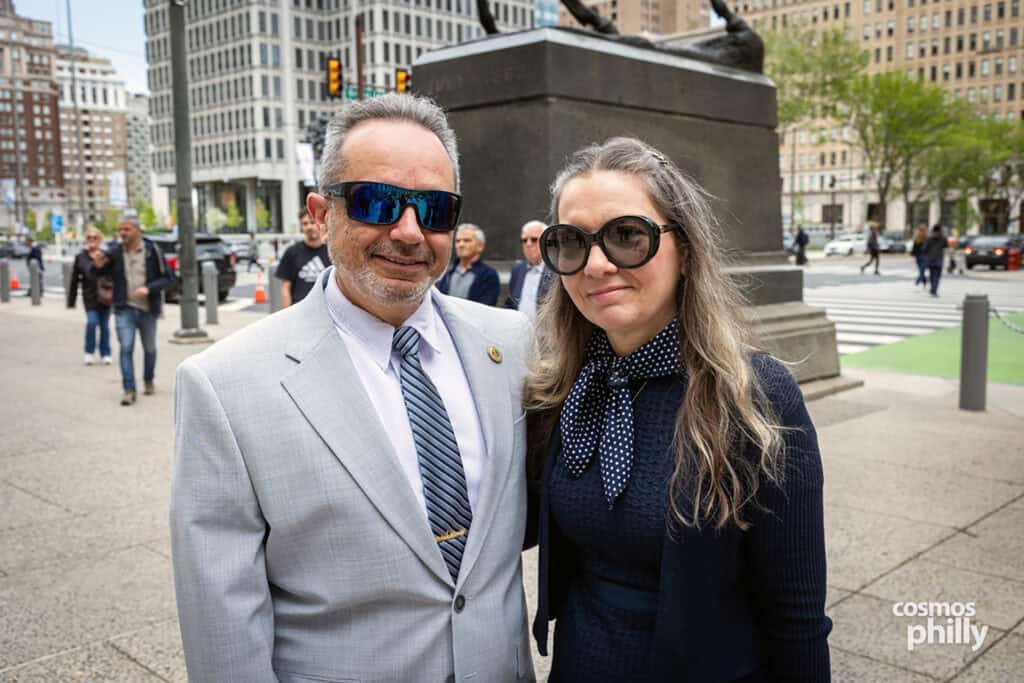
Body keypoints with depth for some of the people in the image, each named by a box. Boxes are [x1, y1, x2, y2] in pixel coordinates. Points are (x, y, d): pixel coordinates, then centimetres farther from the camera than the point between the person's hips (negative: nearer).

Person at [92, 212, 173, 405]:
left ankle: (149, 381, 36)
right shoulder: (115, 252, -2)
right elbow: (102, 274, 8)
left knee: (149, 348, 15)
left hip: (148, 309, 0)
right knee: (126, 348, -10)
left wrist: (149, 289, -20)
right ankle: (129, 390, -7)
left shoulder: (152, 251, -6)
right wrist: (98, 265, -15)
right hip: (124, 309, 0)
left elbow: (168, 278, -6)